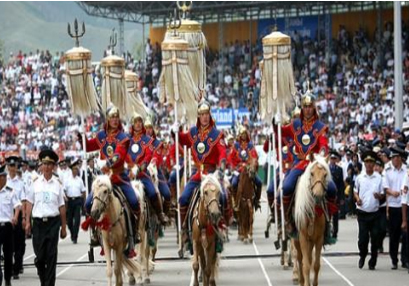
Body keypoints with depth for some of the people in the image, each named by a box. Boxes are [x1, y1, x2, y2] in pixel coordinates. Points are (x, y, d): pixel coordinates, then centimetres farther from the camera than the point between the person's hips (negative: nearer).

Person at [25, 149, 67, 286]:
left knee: (51, 256, -1)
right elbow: (30, 203, 7)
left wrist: (64, 227, 5)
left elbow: (62, 206, 4)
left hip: (53, 222, -1)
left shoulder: (58, 183, 1)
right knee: (39, 255, 6)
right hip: (38, 222, 1)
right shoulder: (36, 182, 4)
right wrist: (27, 222, -1)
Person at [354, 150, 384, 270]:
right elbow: (355, 191, 12)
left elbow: (382, 195, 5)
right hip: (362, 212, 0)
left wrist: (379, 196, -18)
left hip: (374, 212, 0)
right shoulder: (359, 177, 2)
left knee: (375, 238, 1)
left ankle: (372, 261, 13)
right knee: (362, 237, -1)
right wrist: (357, 198, -8)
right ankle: (362, 256, 25)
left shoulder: (379, 178, 0)